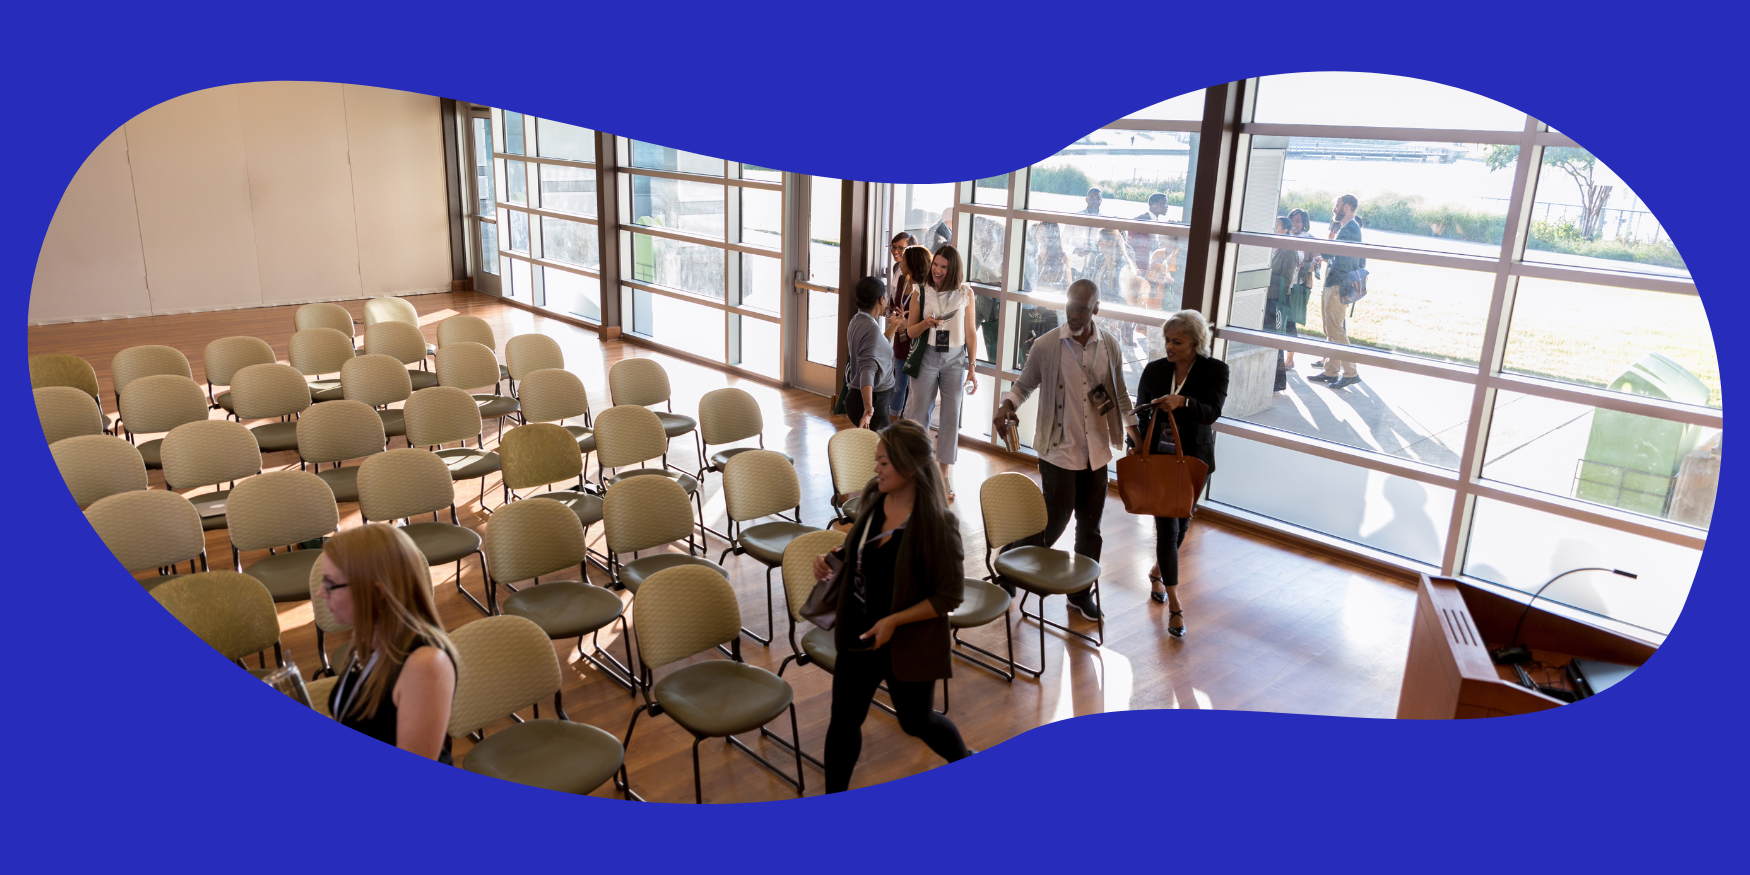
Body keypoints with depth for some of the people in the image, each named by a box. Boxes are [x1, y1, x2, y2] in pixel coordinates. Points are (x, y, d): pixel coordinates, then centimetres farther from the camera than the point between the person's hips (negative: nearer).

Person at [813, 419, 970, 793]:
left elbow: (950, 595, -19)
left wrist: (894, 621, -23)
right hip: (858, 636, 5)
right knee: (844, 721, 11)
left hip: (908, 644, -5)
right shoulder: (874, 499, -6)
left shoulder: (937, 525, -25)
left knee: (917, 722, 18)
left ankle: (965, 760, 50)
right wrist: (832, 559, -7)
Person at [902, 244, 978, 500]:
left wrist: (971, 369, 2)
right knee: (918, 411, 4)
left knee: (951, 415, 3)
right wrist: (926, 323, -18)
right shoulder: (921, 293, 0)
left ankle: (944, 474, 12)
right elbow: (910, 331, 4)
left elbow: (970, 333, 4)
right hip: (927, 356, 0)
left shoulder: (965, 293, 1)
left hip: (955, 359, 1)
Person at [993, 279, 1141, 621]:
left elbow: (1118, 390, 14)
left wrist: (1131, 425, 5)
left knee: (1090, 526, 12)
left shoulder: (1109, 345, 1)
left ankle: (1081, 592, 28)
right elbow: (1024, 384, 2)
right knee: (1054, 521, 0)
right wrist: (1008, 404, -17)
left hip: (1096, 451, 4)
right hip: (1059, 451, -4)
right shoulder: (1046, 345, -9)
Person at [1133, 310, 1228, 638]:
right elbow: (1141, 415, 7)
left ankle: (1158, 571, 43)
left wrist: (1183, 402, -35)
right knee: (1167, 526, -6)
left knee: (1181, 523, 15)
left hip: (1193, 460, 1)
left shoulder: (1215, 370, -5)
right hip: (1158, 457, 0)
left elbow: (1212, 411, -18)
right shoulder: (1154, 370, 0)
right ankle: (1175, 606, -3)